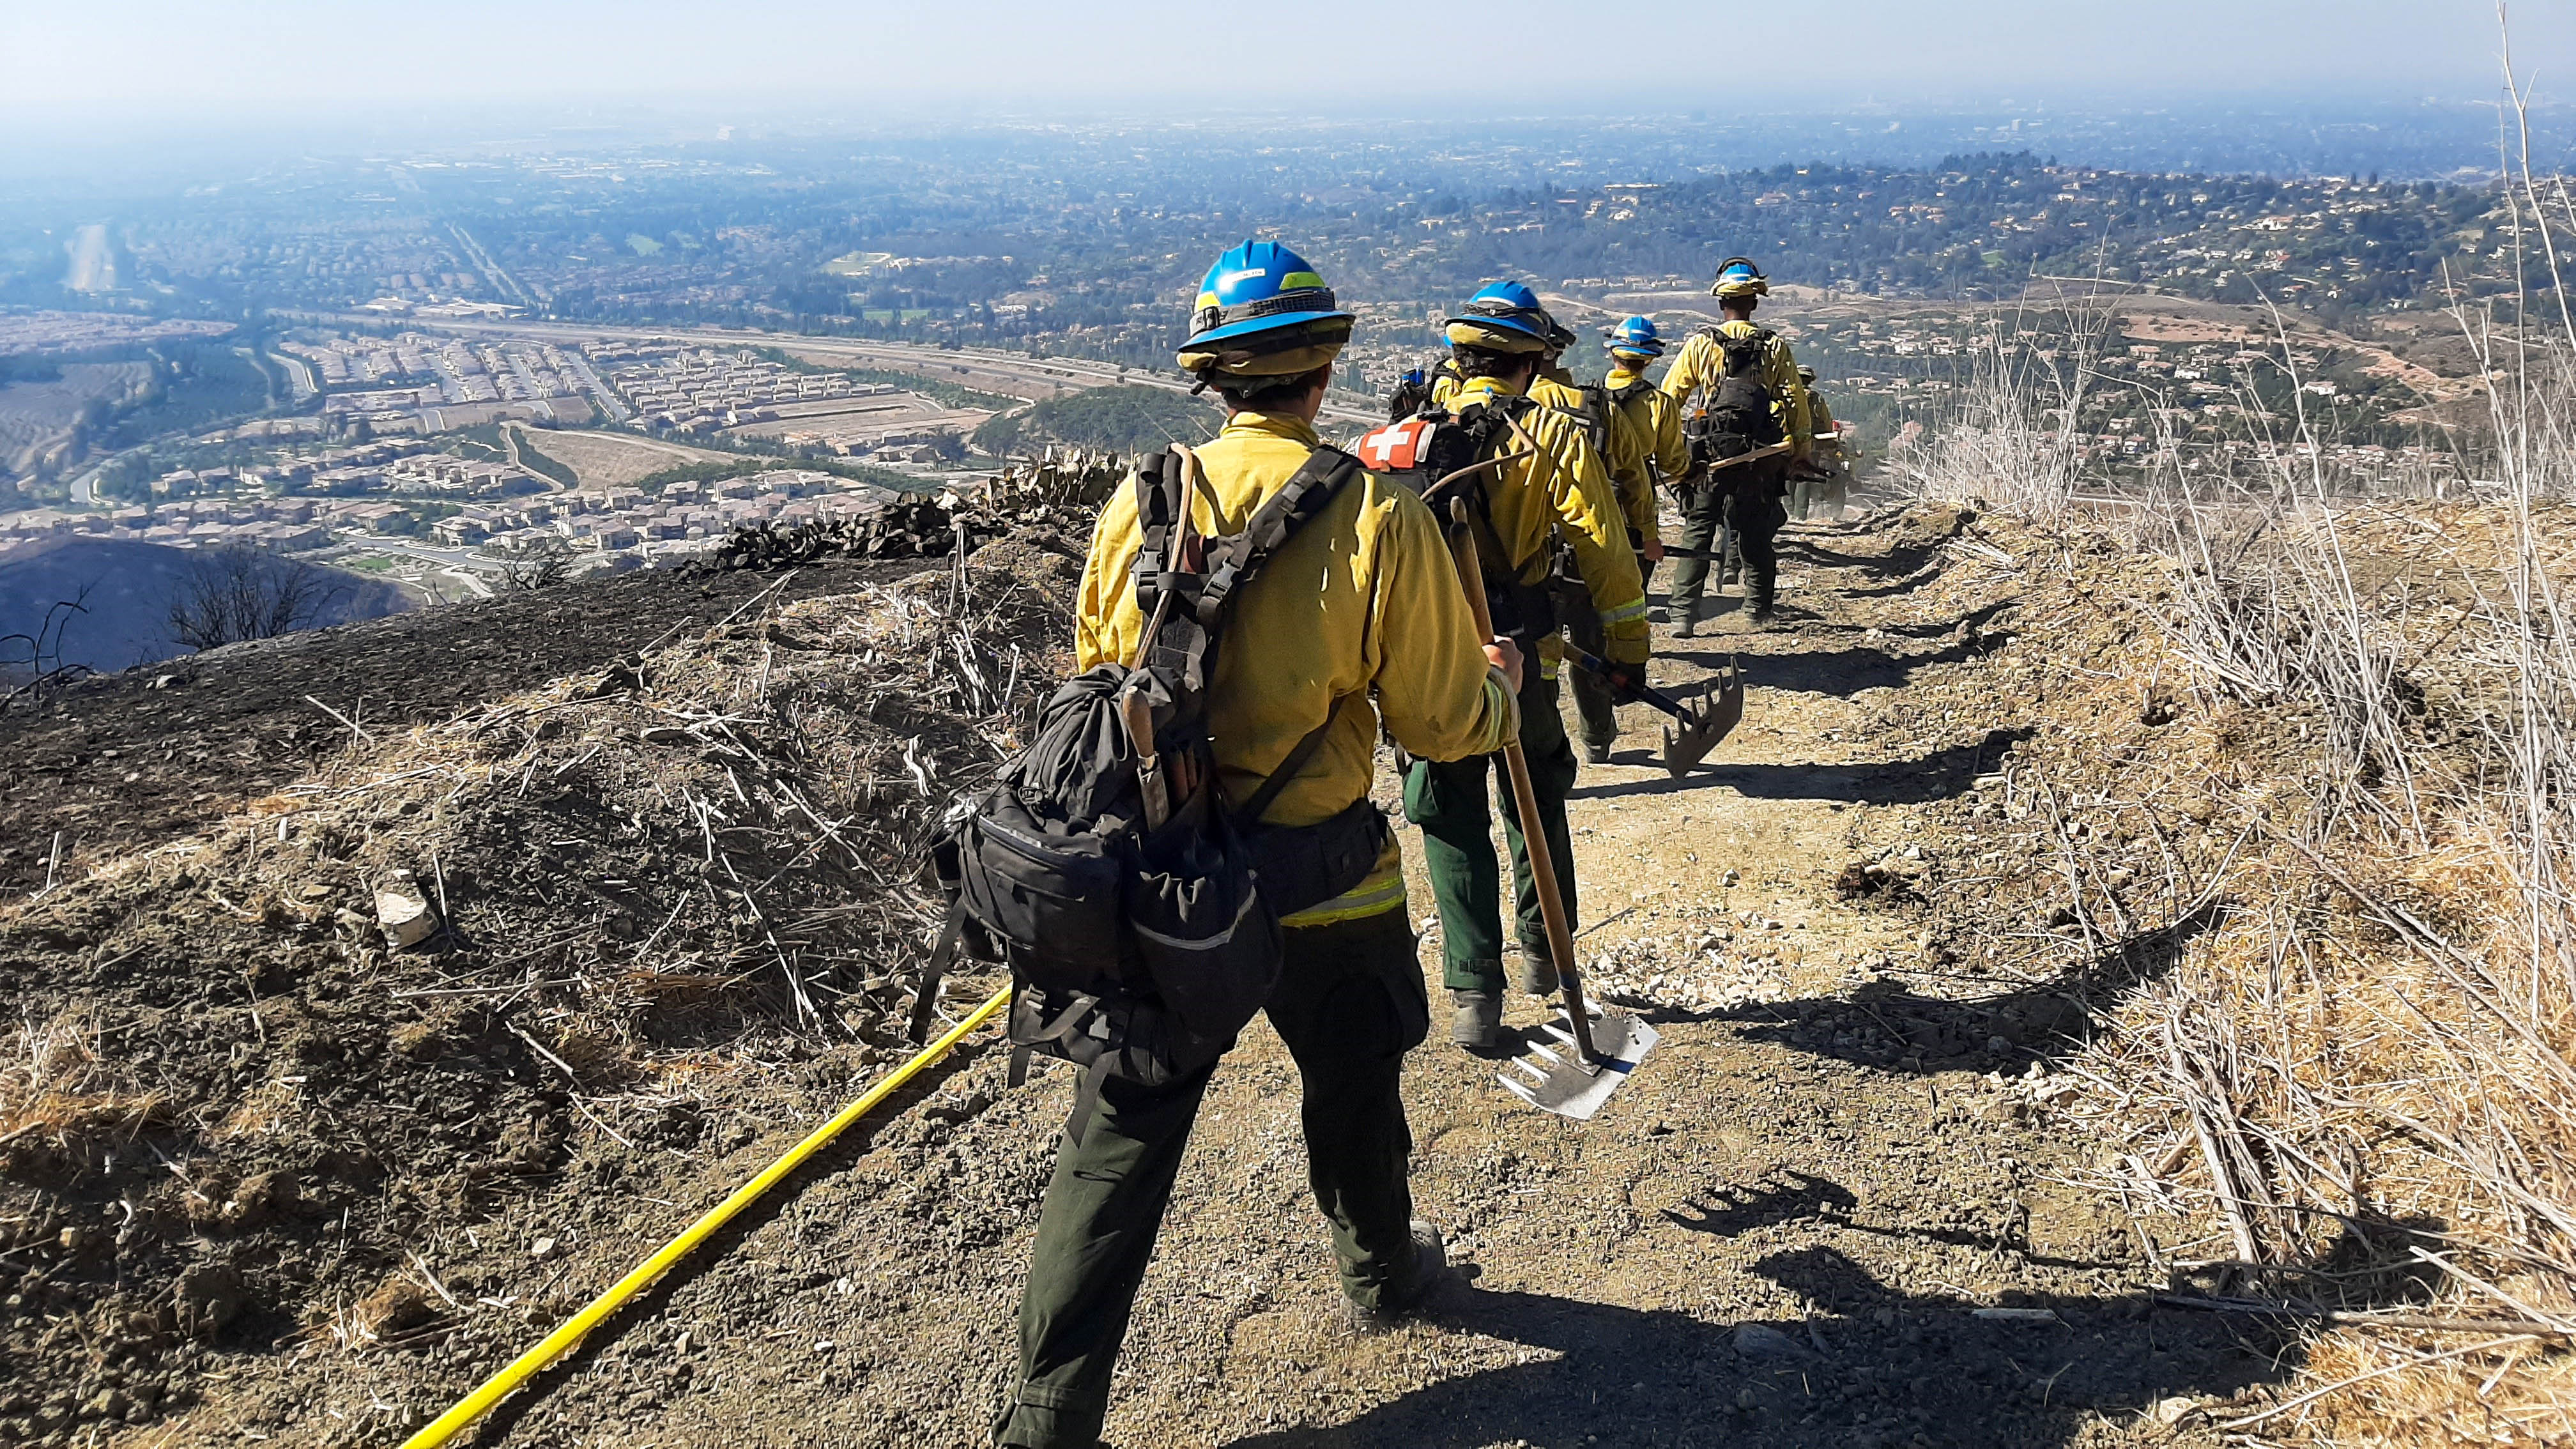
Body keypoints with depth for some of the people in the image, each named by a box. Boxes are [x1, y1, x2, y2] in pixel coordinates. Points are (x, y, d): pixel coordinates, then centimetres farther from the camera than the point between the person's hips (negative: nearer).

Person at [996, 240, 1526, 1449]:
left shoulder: (1138, 506, -4)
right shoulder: (1380, 521, -15)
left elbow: (1096, 683, 9)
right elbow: (1444, 725, -8)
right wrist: (1499, 682, 14)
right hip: (1322, 887, -2)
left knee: (1123, 1137, 10)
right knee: (1353, 1085, 25)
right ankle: (1380, 1269, 50)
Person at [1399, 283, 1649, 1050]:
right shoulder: (1557, 438, -5)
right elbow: (1604, 554, -8)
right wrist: (1627, 653, 0)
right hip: (1524, 667, 0)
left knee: (1454, 826, 9)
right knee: (1537, 810, 22)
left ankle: (1475, 995, 6)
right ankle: (1543, 953, 35)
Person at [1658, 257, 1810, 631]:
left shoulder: (1701, 344, -1)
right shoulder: (1776, 347, 2)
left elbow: (1669, 398, -1)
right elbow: (1796, 403, 2)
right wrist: (1800, 451, 10)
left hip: (1711, 457, -1)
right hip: (1761, 460, 1)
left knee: (1697, 535, 3)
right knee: (1756, 537, 12)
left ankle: (1683, 614, -4)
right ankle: (1761, 611, 18)